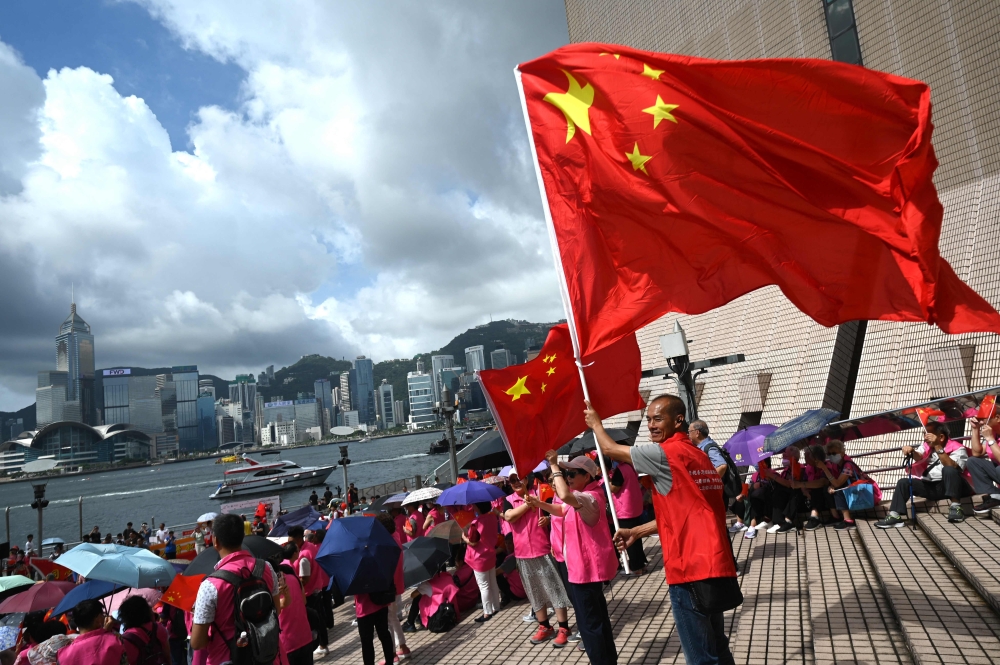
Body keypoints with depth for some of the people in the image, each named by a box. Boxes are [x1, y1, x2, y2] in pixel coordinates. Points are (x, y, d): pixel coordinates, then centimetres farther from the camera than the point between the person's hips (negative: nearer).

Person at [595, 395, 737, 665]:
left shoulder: (665, 453, -14)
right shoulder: (699, 456, 13)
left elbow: (610, 449, -3)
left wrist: (595, 423, 16)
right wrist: (636, 532, 20)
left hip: (689, 569, -9)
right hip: (713, 565, 9)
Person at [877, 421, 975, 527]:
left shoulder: (957, 448, -4)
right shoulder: (927, 446, 15)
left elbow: (951, 466, -24)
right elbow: (919, 458, -7)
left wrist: (937, 446, -31)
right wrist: (912, 451, -30)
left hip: (950, 486, -6)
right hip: (931, 487, 6)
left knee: (949, 470, -33)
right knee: (904, 482, -11)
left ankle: (955, 507, -29)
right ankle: (895, 516, -22)